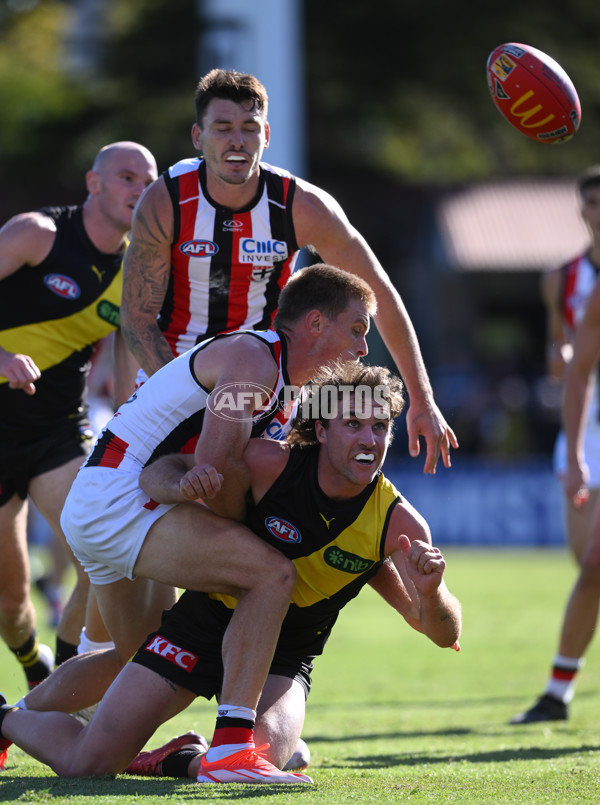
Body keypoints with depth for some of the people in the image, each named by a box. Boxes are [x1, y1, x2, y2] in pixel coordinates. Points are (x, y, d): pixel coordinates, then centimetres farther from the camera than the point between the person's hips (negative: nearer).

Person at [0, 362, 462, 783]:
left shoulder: (398, 522, -15)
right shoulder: (270, 465, -18)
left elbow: (445, 635, -17)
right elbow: (155, 471, -9)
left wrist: (429, 593, -41)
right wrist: (182, 484, -34)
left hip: (284, 660, 1)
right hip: (205, 623, -1)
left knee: (261, 756, -31)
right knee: (86, 762, -8)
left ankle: (183, 759, 5)